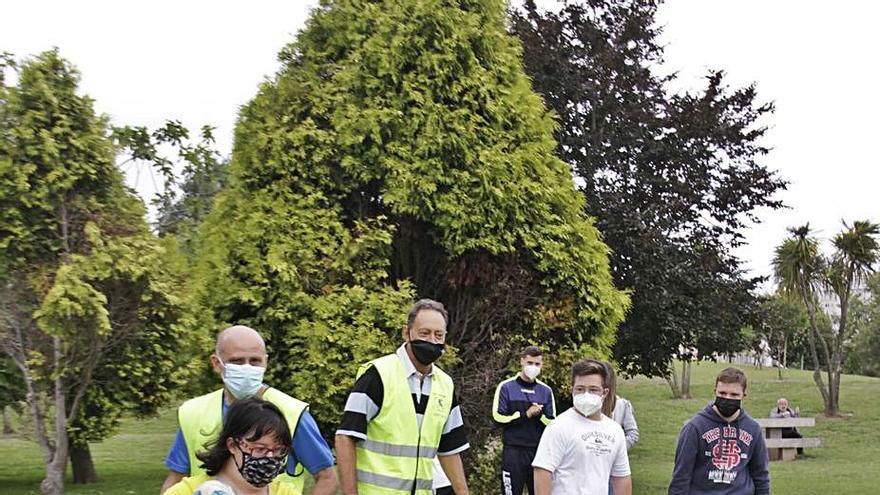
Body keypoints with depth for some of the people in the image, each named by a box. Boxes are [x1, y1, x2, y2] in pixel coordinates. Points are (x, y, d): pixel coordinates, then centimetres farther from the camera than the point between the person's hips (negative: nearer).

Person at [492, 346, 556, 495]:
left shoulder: (546, 391, 10)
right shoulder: (506, 387, -1)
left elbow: (552, 424, 7)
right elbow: (498, 418, -8)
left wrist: (539, 415, -12)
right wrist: (525, 414, -12)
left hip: (539, 451, 4)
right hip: (513, 452, -3)